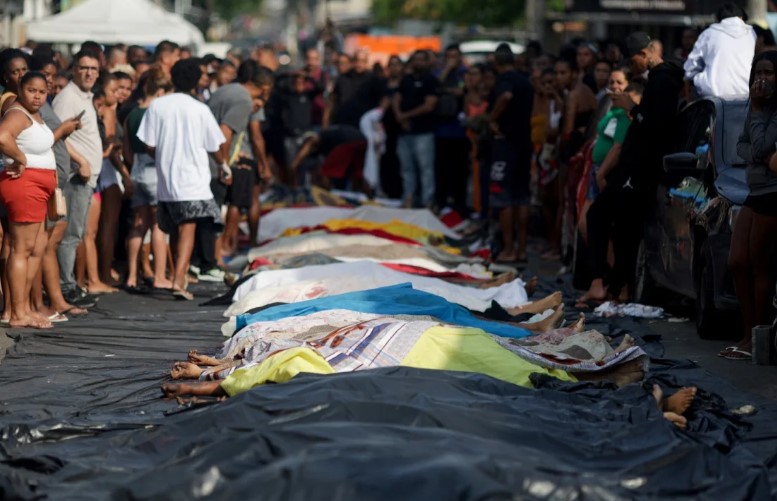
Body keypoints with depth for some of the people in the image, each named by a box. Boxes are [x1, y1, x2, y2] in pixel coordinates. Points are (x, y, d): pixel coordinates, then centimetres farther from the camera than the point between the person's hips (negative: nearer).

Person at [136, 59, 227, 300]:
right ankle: (178, 281, -20)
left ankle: (181, 275, 26)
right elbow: (215, 145, 4)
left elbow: (149, 145, 2)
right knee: (187, 231, -8)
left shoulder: (156, 106, 0)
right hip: (193, 180, -4)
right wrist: (224, 164, 25)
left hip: (166, 179, 4)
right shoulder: (200, 109, -6)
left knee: (178, 230, 18)